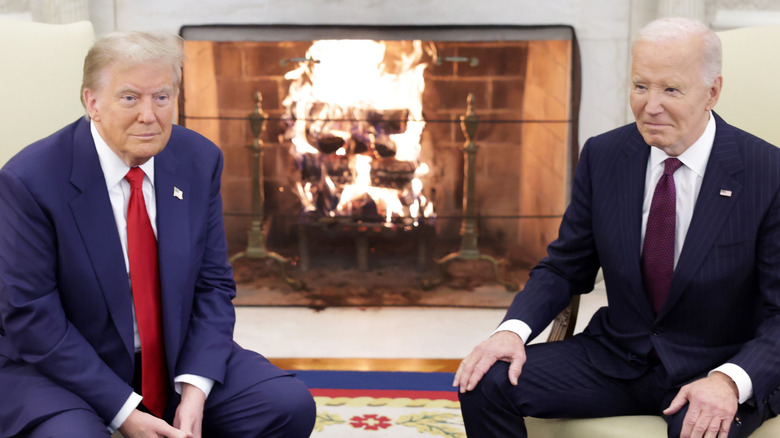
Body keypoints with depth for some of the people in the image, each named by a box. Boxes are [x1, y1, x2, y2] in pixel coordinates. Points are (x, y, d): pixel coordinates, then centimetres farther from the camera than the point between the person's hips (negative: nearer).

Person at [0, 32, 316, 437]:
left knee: (291, 405, -14)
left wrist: (195, 389, -15)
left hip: (176, 357, 4)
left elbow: (213, 286, 1)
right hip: (62, 369, -4)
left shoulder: (199, 160, -3)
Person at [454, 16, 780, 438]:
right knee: (485, 382, -17)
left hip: (718, 370, -3)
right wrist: (513, 328, -14)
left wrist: (729, 381, -31)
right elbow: (564, 268, 6)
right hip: (618, 355, 3)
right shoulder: (603, 155, -1)